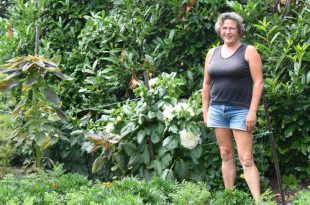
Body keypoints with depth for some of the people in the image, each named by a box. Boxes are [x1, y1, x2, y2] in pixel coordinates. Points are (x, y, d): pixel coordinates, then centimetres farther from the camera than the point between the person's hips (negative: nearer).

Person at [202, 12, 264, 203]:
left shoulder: (249, 51, -2)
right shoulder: (213, 53, 12)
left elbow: (258, 82, -7)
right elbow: (207, 84, 16)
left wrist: (252, 111, -14)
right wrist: (205, 110, 11)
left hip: (241, 110, -5)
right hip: (217, 109, 5)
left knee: (246, 159, -10)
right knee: (226, 156, 9)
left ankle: (258, 200, -9)